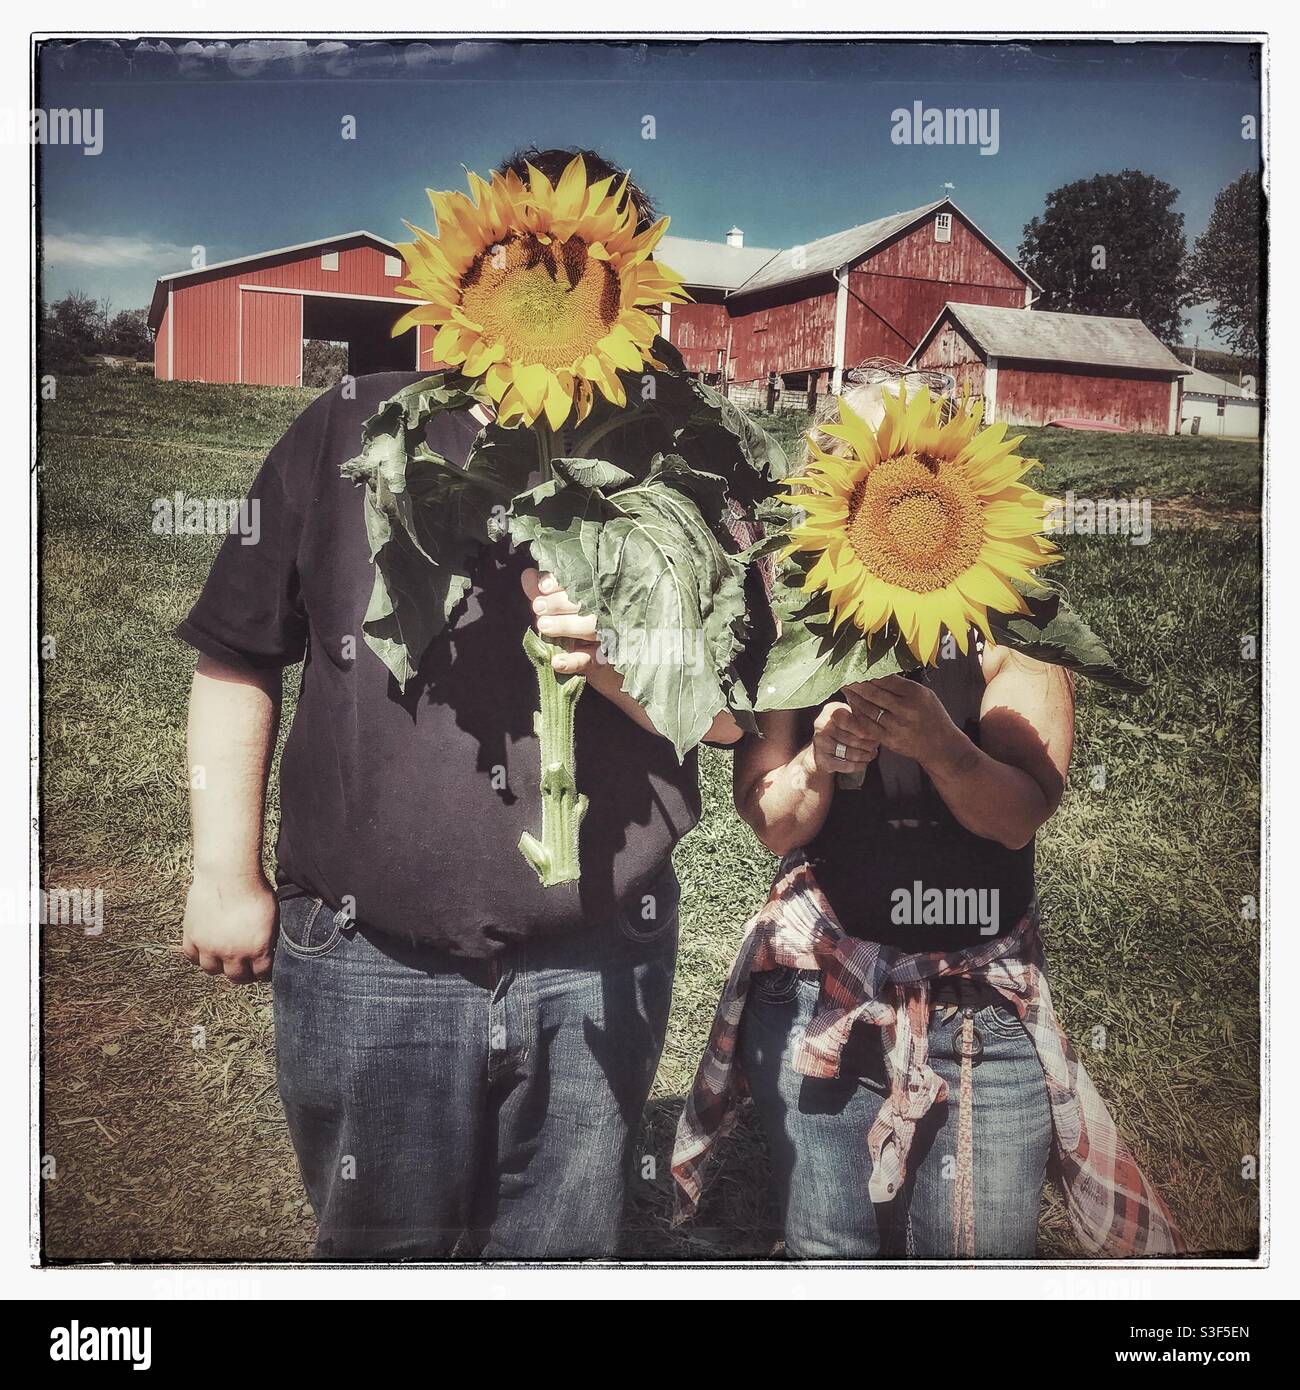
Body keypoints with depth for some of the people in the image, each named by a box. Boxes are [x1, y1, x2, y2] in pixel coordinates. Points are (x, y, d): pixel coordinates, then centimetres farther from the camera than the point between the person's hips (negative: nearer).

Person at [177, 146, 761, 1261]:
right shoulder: (350, 434, 1)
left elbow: (736, 708, 0)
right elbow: (239, 657, 5)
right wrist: (226, 877, 3)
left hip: (599, 969, 1)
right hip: (368, 967, 0)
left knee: (565, 1254, 20)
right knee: (381, 1252, 18)